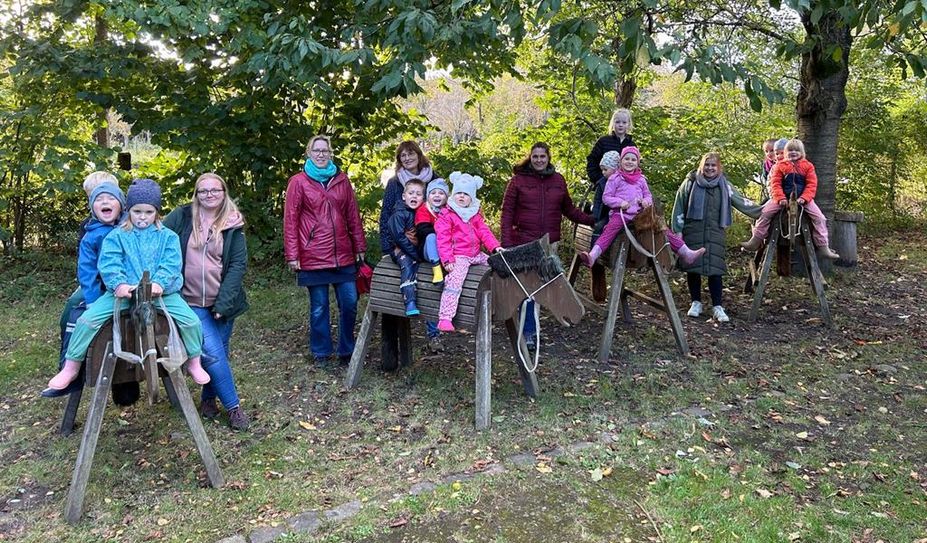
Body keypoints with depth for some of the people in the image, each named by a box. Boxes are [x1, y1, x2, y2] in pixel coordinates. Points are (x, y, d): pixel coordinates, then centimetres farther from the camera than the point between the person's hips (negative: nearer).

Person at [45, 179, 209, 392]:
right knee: (87, 319, -12)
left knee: (191, 320, -16)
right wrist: (119, 284, -25)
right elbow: (109, 264, -7)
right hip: (123, 291, 1)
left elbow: (171, 264, -7)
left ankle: (194, 363, 7)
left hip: (162, 292, 0)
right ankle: (71, 367, 7)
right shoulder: (116, 236, 5)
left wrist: (158, 283, -25)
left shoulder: (167, 236, 5)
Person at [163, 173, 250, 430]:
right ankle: (233, 406, 5)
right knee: (212, 352, -10)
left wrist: (223, 303, -11)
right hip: (190, 302, -2)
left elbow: (238, 264, -4)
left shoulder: (233, 225, 1)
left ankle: (208, 398, 33)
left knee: (219, 352, 9)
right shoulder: (180, 217, -1)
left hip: (222, 303, 2)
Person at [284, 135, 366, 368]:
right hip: (313, 258, -3)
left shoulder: (341, 180, 9)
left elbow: (353, 216, 11)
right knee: (319, 308, 6)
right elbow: (290, 220, -3)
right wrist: (292, 255, -7)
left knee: (350, 304, 4)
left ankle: (346, 350, 22)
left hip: (343, 256, 3)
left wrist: (359, 247, 9)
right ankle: (321, 353, 22)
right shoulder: (298, 182, 0)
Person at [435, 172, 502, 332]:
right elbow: (443, 239, -9)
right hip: (458, 257, -7)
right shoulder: (447, 215, -3)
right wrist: (447, 259, -18)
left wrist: (495, 247, -4)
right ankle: (445, 319, -29)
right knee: (454, 283, -24)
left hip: (476, 254, 7)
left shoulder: (475, 215, 17)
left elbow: (484, 232, 12)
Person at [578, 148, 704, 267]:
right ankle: (592, 256, -50)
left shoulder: (641, 179, 17)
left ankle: (686, 253, -2)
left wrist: (646, 201, 0)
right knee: (610, 230, -32)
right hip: (620, 213, -4)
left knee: (663, 229, -6)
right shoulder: (615, 178, 5)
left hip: (639, 214, 4)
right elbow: (606, 197, 2)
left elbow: (648, 194, 25)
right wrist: (620, 202, -15)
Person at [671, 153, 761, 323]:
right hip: (693, 233, -1)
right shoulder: (690, 183, 2)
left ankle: (717, 307, 4)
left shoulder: (724, 186, 8)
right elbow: (679, 207, 2)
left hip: (715, 234, 1)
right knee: (693, 268, 3)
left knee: (715, 270, -3)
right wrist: (677, 230, -3)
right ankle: (696, 303, 18)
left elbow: (742, 202, 6)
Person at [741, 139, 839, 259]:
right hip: (783, 197, 0)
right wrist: (780, 198, -16)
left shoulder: (808, 166, 6)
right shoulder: (780, 166, 5)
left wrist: (804, 198, -16)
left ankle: (823, 247, -3)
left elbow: (812, 184, 0)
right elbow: (775, 183, -2)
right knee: (764, 213, -16)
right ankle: (756, 241, -8)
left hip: (803, 198, 0)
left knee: (819, 217, -12)